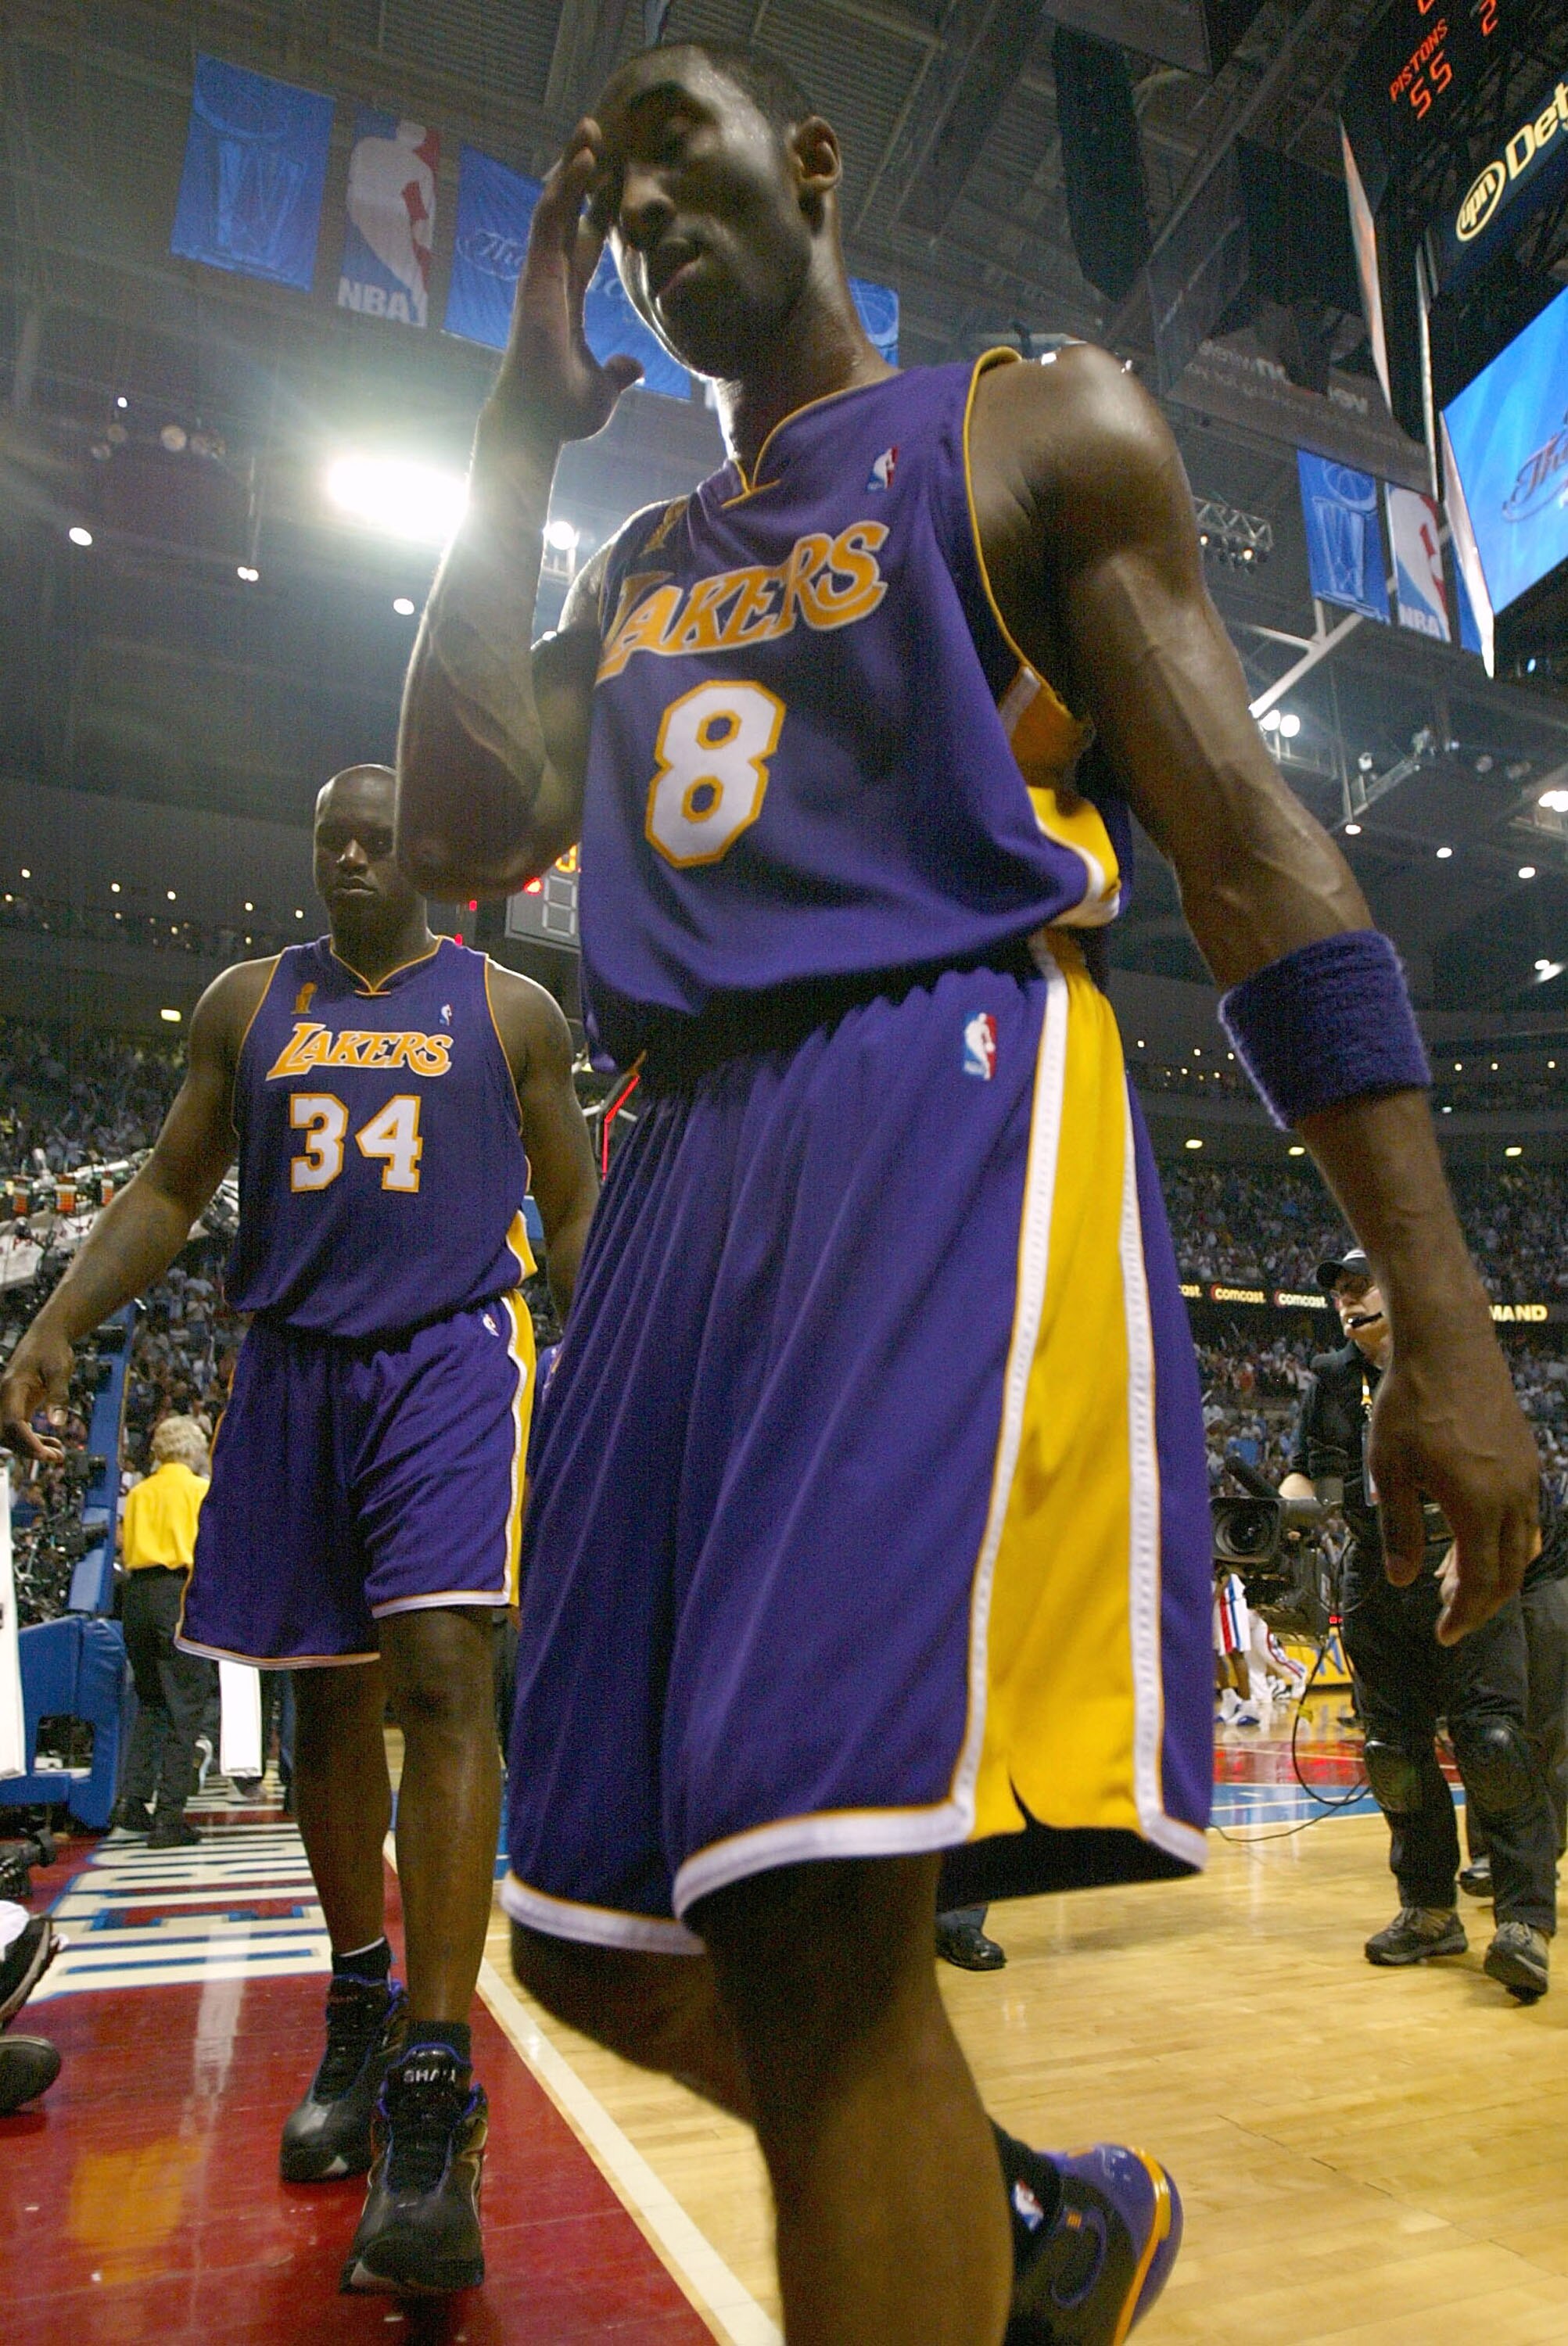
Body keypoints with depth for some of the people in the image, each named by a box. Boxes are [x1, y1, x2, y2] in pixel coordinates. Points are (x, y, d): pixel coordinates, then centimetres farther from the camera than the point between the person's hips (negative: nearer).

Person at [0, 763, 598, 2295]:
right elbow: (171, 1188, 14)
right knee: (326, 1700, 11)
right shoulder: (247, 1004, 14)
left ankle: (433, 2096, -10)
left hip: (450, 1358, -3)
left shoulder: (509, 1009, 7)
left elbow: (574, 1210, 8)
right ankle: (357, 2013, 30)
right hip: (292, 1363, 4)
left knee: (439, 1678, -17)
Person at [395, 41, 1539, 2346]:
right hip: (685, 1174, 7)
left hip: (949, 1110, -6)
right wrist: (518, 438, 18)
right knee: (596, 1932, 10)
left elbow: (1249, 848, 0)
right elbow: (462, 836, 13)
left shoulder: (1037, 428, 10)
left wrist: (1442, 1315, -10)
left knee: (812, 1908, -16)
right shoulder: (640, 570, 27)